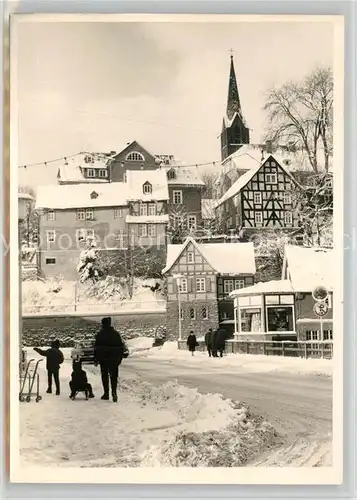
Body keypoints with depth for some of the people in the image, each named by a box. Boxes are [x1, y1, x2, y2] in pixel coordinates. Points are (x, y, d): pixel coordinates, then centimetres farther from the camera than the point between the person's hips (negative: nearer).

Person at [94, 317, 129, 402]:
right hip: (114, 358, 1)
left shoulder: (100, 334, -4)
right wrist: (125, 352, 17)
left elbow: (96, 347, -3)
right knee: (114, 376, 3)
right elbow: (121, 344, 5)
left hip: (103, 358, -1)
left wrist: (96, 359, 2)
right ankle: (114, 392, -15)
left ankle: (106, 393, 10)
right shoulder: (116, 333, 1)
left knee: (105, 376, 9)